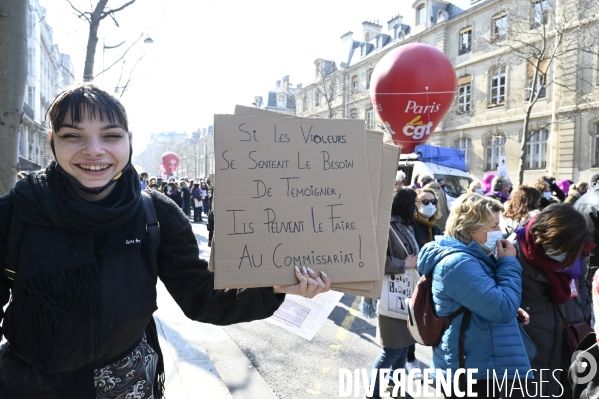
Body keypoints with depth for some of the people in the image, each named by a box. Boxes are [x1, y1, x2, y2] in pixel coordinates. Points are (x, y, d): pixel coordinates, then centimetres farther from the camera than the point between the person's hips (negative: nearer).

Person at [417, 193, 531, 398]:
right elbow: (503, 310, -26)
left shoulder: (470, 257, 9)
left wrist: (512, 309, 3)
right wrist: (509, 263, -16)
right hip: (474, 370, -10)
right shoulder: (458, 263, -26)